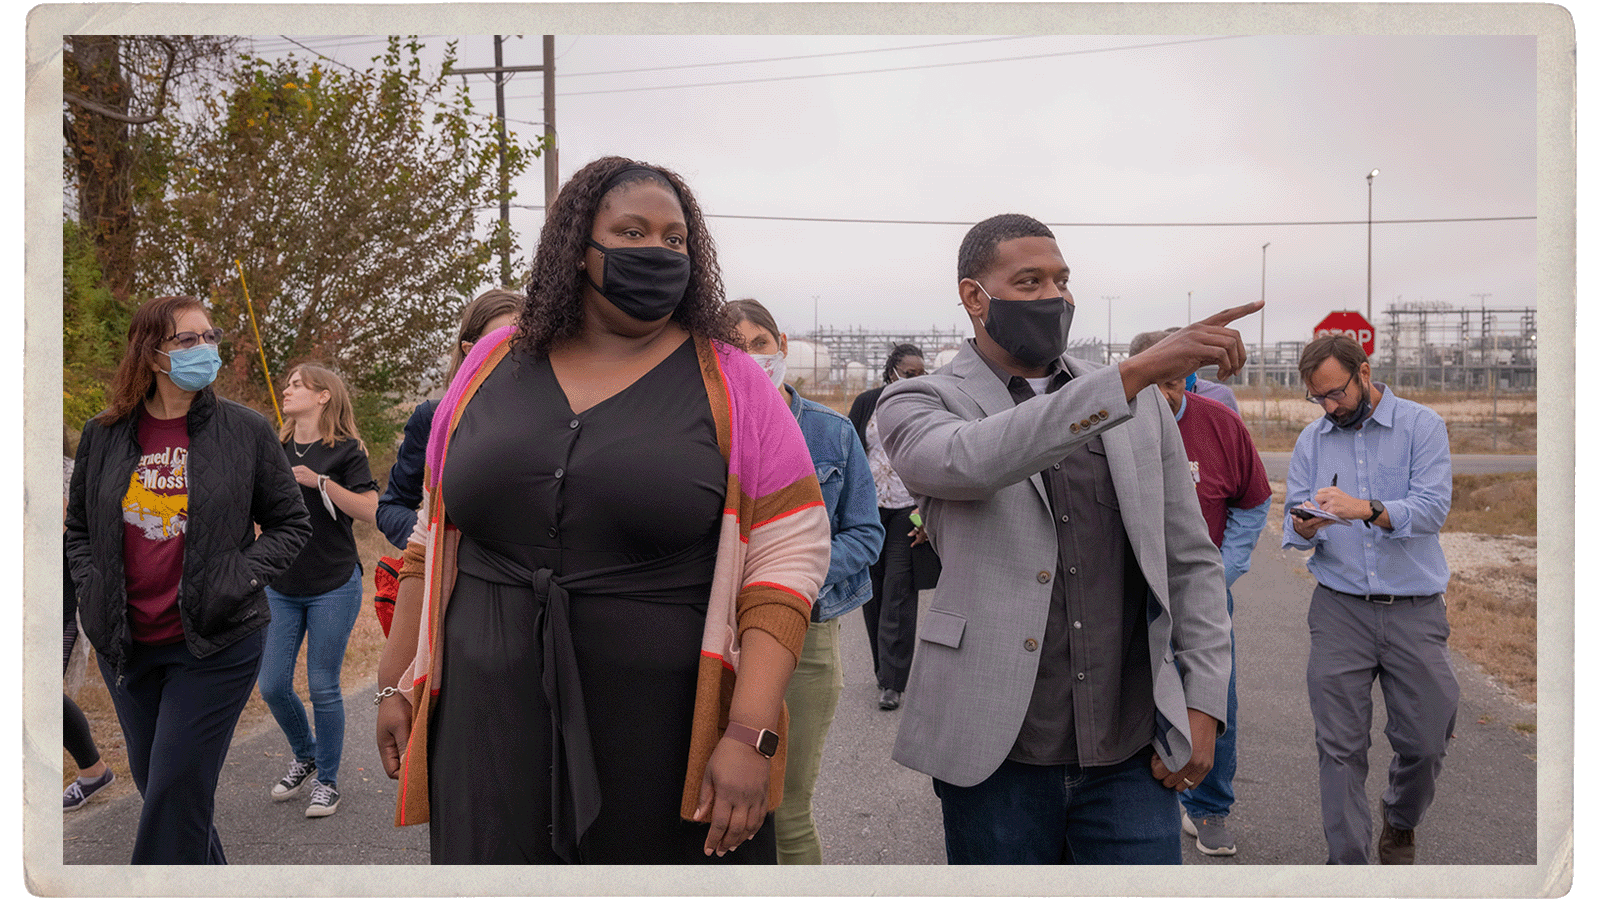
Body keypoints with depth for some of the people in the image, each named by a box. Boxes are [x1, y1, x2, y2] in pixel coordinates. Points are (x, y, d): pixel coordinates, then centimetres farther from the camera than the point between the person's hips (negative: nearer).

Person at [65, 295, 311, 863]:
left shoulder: (246, 430, -4)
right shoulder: (104, 435, 3)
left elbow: (290, 524, 1)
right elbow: (78, 527, 16)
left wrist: (234, 582, -12)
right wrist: (93, 590, 0)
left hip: (216, 646, -4)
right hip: (125, 644, 4)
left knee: (175, 797, -4)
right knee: (153, 785, 16)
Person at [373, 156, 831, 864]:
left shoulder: (730, 383, -3)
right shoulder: (494, 365, 6)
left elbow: (790, 555, -9)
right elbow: (432, 539, 13)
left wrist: (751, 736, -16)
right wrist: (396, 683, 12)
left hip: (666, 740, -2)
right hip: (492, 732, 3)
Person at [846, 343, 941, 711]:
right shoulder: (867, 403, 3)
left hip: (909, 512, -2)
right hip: (868, 511, 2)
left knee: (898, 596, -6)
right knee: (872, 592, 9)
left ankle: (892, 682, -2)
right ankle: (885, 666, 25)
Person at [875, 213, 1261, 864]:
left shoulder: (1142, 405, 11)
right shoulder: (917, 404, -1)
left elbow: (1190, 560, 13)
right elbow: (974, 460, -25)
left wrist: (1203, 704, 3)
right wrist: (1137, 372, -28)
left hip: (1131, 752, 3)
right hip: (997, 757, -2)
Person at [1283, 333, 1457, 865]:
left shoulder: (1421, 426, 0)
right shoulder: (1311, 441, 10)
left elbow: (1432, 508, -14)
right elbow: (1293, 529, 6)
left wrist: (1366, 509, -30)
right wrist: (1304, 527, -18)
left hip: (1414, 609, -1)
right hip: (1340, 607, 2)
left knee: (1425, 741, 7)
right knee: (1340, 746, -1)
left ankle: (1400, 822, 37)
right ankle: (1349, 860, 11)